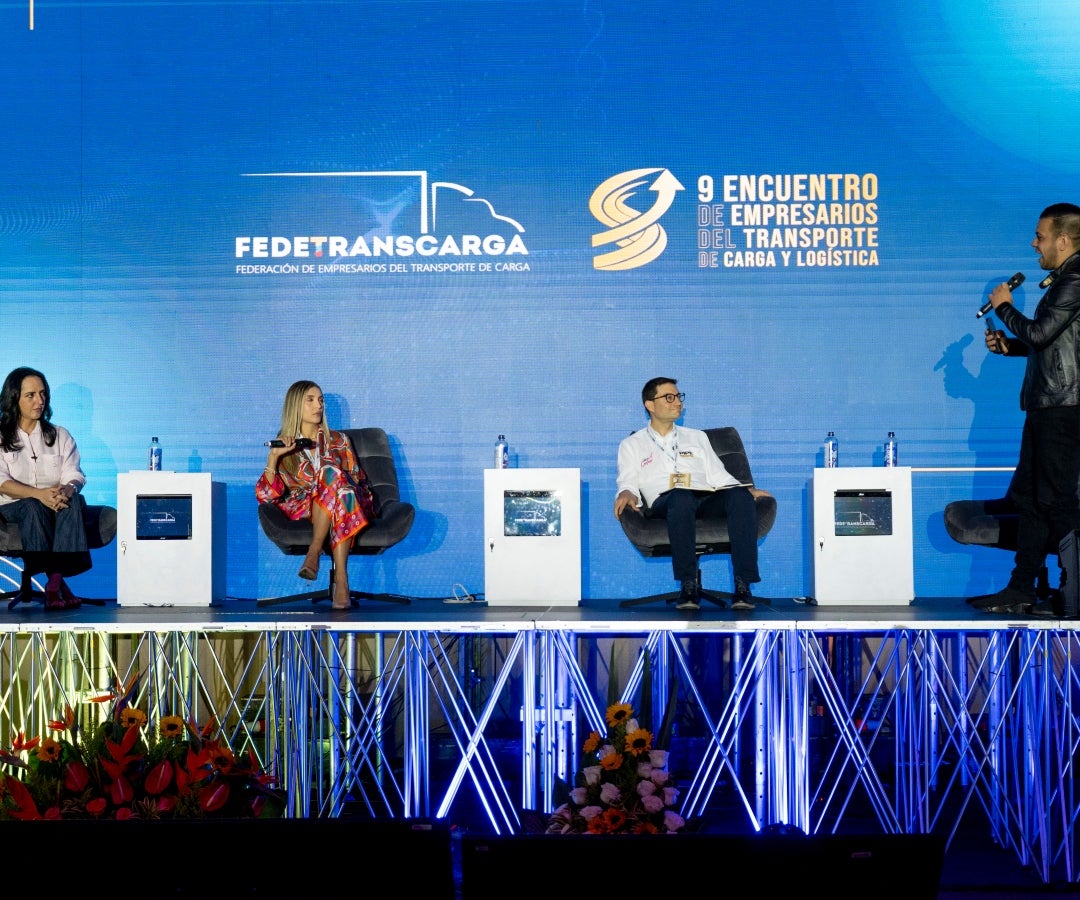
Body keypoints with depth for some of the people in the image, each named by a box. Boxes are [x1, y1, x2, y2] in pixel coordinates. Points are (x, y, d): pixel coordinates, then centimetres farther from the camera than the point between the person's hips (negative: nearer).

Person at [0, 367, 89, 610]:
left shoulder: (60, 435, 14)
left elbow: (74, 476, 1)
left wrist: (66, 491, -26)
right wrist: (39, 494, -28)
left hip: (59, 504, 2)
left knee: (74, 501, -33)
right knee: (33, 507, -37)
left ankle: (53, 583, -43)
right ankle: (60, 585, -40)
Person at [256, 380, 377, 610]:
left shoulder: (337, 440, 21)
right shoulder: (283, 445, 15)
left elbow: (358, 481, 17)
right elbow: (266, 496, 4)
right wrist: (273, 457, -8)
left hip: (349, 510, 1)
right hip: (302, 512, -1)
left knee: (330, 472, -32)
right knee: (331, 473, -32)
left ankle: (315, 551, -38)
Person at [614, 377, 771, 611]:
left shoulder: (697, 437, 31)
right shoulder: (631, 445, 23)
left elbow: (718, 475, 24)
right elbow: (628, 482, 10)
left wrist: (749, 490, 5)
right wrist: (627, 493, -15)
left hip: (706, 498, 3)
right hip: (665, 502, -3)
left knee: (740, 495, -32)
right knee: (681, 497, -41)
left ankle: (743, 584, -37)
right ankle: (689, 584, -38)